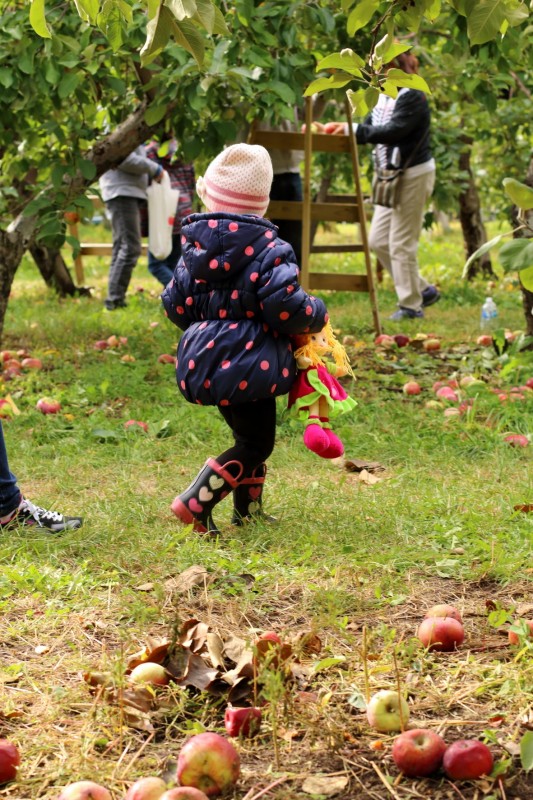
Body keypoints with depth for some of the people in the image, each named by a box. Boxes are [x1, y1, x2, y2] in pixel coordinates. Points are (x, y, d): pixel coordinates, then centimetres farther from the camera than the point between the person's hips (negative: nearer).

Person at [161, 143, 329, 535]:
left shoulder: (195, 246, 5)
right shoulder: (269, 250, -14)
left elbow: (176, 306, 11)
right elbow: (286, 307, -23)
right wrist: (318, 314, -1)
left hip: (205, 358, 7)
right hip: (250, 364, -7)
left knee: (248, 434, 23)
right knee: (256, 443, 4)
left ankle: (248, 510, 30)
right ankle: (196, 503, -8)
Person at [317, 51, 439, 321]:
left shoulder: (412, 97, -16)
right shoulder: (385, 96, 11)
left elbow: (391, 132, -27)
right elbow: (370, 129, 8)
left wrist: (352, 129, -26)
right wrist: (338, 129, -6)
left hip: (413, 175, -9)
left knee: (401, 243, -4)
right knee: (378, 240, 10)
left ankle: (410, 305, 9)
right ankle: (423, 290, 21)